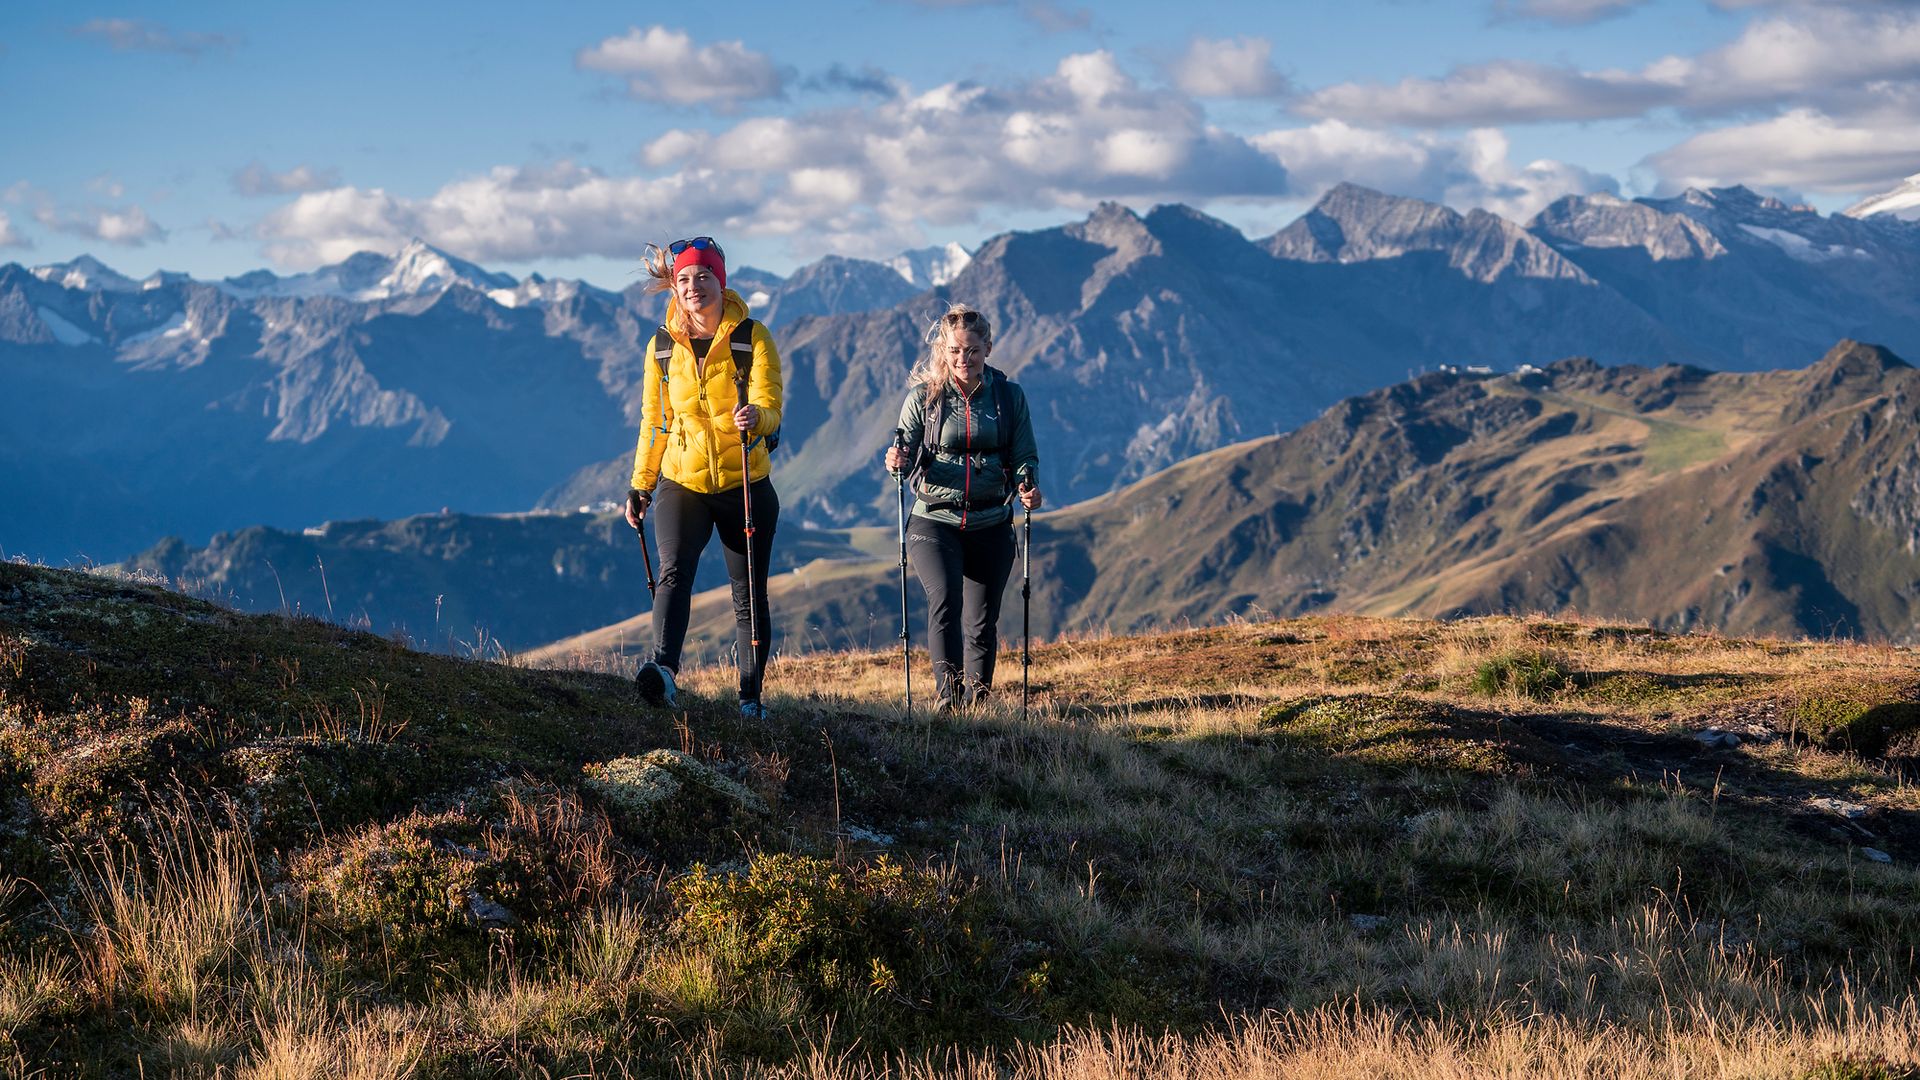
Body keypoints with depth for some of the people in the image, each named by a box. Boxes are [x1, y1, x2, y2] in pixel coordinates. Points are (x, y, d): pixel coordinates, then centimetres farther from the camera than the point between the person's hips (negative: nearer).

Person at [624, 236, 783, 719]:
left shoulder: (752, 338, -5)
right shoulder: (663, 345, 4)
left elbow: (770, 407, -15)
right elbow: (654, 421, 13)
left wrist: (754, 417, -38)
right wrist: (640, 485, 13)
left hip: (746, 484, -1)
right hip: (682, 482, 1)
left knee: (749, 593, 5)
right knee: (674, 570, -23)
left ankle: (751, 694, 16)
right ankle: (663, 668, -38)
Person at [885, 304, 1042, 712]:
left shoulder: (1009, 396, 4)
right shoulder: (924, 396, -1)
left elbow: (1025, 457, 7)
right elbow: (907, 454, 3)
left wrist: (1026, 485, -15)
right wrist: (898, 461, -21)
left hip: (991, 525, 2)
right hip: (935, 521, -2)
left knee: (982, 623, 7)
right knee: (944, 597, -25)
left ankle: (977, 702, 23)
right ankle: (948, 695, -26)